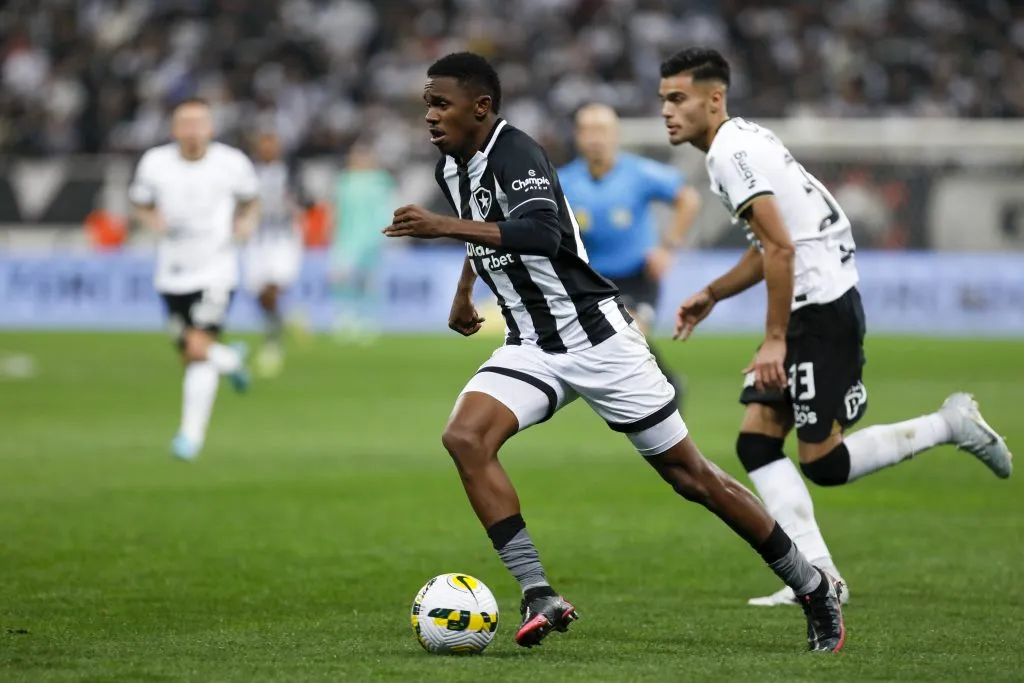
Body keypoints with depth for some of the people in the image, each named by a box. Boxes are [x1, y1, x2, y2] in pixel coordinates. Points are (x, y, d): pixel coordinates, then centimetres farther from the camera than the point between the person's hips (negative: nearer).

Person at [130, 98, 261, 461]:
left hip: (216, 271, -3)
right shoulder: (154, 163, -3)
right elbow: (141, 204, 10)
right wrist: (154, 221, -11)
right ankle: (231, 360, 45)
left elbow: (250, 199, 13)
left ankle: (192, 433, -9)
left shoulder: (232, 163, -5)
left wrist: (247, 221, -7)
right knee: (191, 356, 9)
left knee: (199, 350, -17)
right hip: (172, 274, 3)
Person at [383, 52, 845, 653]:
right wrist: (465, 291, 28)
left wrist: (445, 228, -42)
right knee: (465, 438, -19)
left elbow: (543, 233, -40)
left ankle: (814, 589, 14)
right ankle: (540, 597, -18)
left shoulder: (514, 154, -19)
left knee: (690, 476, -1)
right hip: (532, 347, 8)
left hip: (595, 334, -7)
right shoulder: (452, 168, 7)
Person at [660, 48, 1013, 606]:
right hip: (812, 309, 10)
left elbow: (781, 248, -22)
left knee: (823, 463, -5)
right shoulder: (743, 141, 16)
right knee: (756, 441, 4)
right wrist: (713, 294, 20)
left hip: (822, 309, -10)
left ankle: (950, 425, 7)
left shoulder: (731, 152, -15)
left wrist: (775, 340, -19)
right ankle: (816, 576, 1)